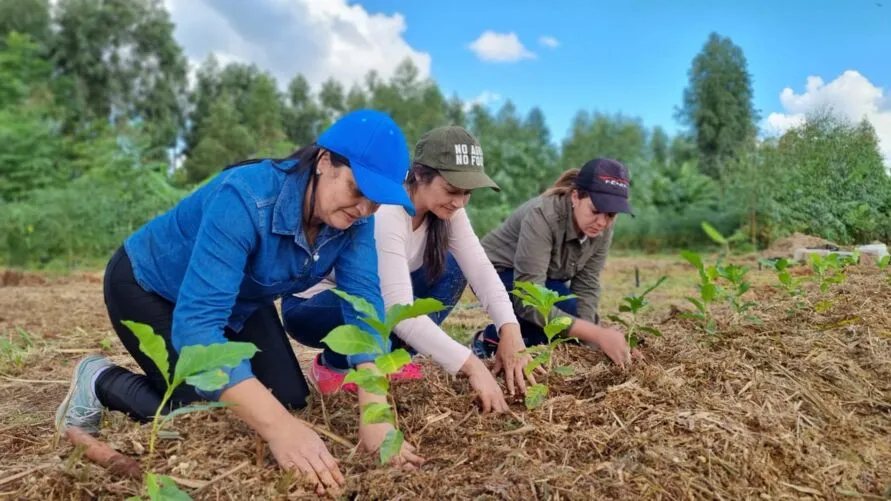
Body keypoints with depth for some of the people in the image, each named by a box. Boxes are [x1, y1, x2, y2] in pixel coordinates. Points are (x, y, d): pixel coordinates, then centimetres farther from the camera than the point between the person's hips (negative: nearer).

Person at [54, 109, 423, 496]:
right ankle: (99, 383, 9)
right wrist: (279, 427, -55)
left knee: (291, 399, -1)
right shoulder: (246, 199, -41)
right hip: (147, 286, -5)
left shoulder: (354, 219, -22)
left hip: (241, 298, 6)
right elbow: (196, 323, -47)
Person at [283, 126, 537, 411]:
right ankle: (334, 367, -5)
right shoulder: (384, 214, -34)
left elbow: (480, 268, -19)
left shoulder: (445, 208, -10)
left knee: (451, 271, -8)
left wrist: (510, 332, -34)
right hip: (308, 306, -7)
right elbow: (399, 309, -41)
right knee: (396, 311, -35)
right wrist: (471, 366, -44)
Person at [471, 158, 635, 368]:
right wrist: (598, 334, -47)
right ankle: (492, 340, -11)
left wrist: (587, 342, -32)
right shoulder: (543, 215, -36)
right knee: (567, 310, -30)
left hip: (544, 281, 7)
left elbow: (586, 287, -17)